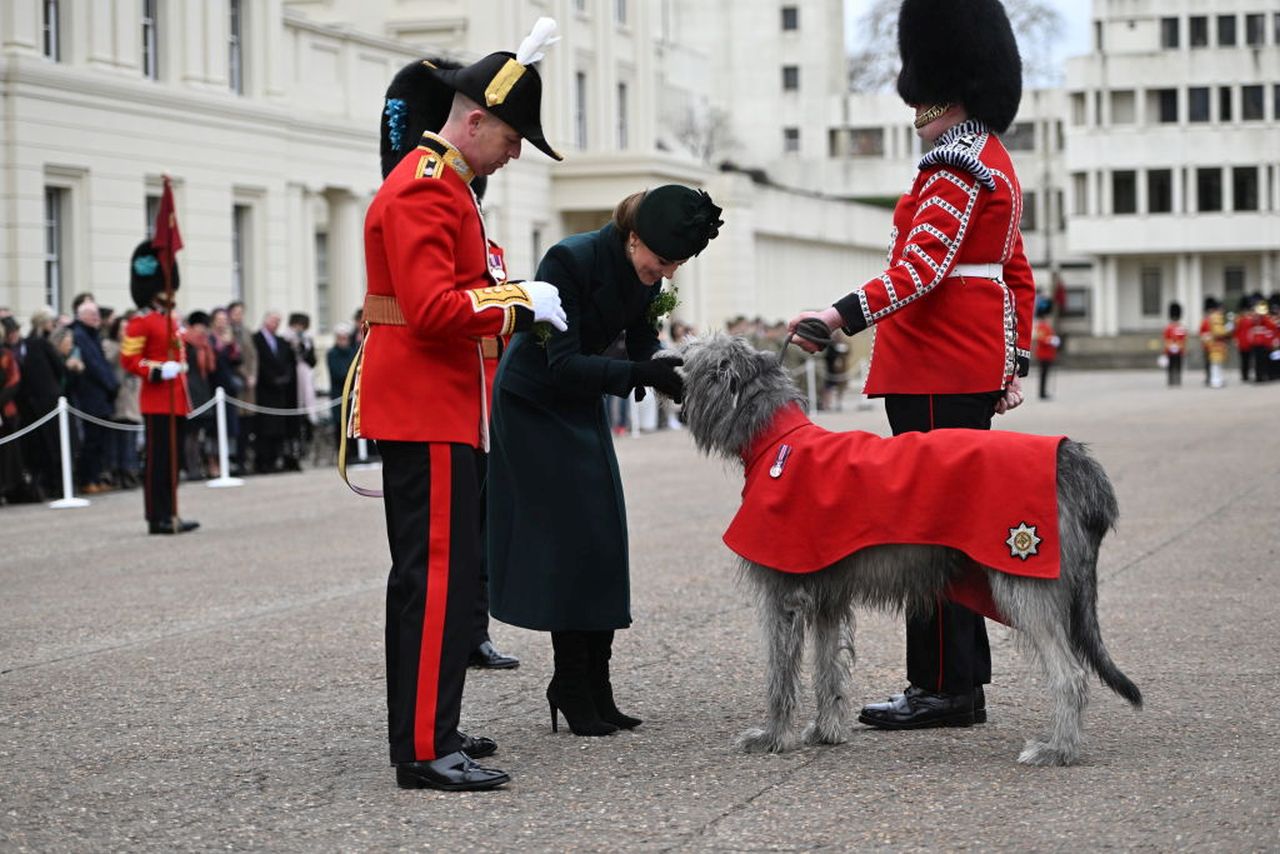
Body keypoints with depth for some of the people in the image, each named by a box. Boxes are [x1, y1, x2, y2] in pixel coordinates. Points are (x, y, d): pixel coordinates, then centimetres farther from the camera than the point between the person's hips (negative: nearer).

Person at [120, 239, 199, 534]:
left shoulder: (172, 319, 17)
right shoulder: (140, 322, -9)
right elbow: (128, 360, -13)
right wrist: (159, 371, -23)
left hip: (177, 401, 9)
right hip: (157, 402, -9)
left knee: (173, 461, 10)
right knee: (158, 460, -6)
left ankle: (169, 514, 14)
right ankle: (159, 518, -4)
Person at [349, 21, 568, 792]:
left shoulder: (441, 176, 14)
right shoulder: (423, 191, -17)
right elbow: (435, 310, -26)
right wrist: (521, 300, -18)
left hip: (439, 412, 11)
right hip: (426, 416, -11)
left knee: (448, 572, 14)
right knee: (439, 575, -13)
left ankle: (428, 728, 21)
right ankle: (425, 750, -13)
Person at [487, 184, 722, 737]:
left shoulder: (645, 275, -5)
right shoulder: (571, 261, -27)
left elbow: (643, 349, 0)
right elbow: (563, 364, -28)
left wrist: (675, 379, -20)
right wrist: (638, 373, -38)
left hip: (581, 403, 7)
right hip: (533, 404, -7)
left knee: (603, 541, 3)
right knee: (569, 540, -10)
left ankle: (595, 690, 7)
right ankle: (572, 690, -2)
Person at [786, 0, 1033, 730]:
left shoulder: (956, 167, -14)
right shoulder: (995, 163, 18)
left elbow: (922, 268, -26)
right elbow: (1018, 277, 22)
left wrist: (843, 315, -35)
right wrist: (1014, 365, 24)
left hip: (935, 375, -10)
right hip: (977, 367, 10)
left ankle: (946, 688, -4)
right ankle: (965, 677, 18)